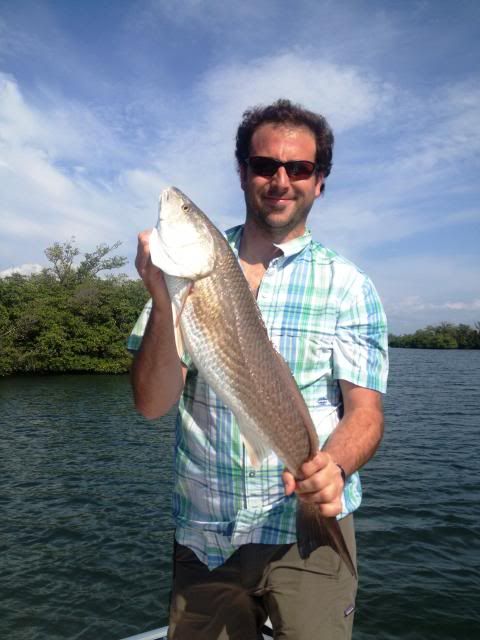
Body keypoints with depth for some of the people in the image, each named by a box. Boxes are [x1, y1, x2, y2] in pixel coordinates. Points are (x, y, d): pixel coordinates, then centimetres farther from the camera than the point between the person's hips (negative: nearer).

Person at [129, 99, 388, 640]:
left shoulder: (347, 286, -4)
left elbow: (365, 411, -7)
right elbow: (152, 404, -9)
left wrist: (335, 467, -28)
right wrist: (164, 302, -25)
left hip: (308, 528, -1)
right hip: (201, 537, 2)